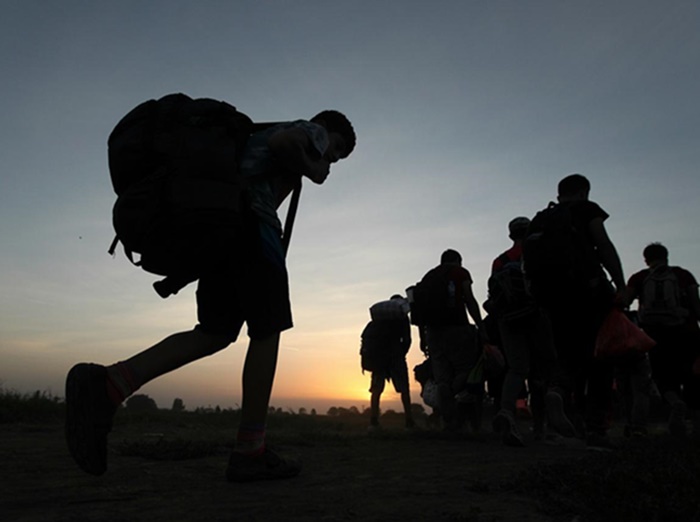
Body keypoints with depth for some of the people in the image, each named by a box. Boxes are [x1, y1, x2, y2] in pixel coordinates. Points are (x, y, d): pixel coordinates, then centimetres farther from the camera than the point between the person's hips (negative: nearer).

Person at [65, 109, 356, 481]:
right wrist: (310, 172, 4)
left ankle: (108, 384, -12)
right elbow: (281, 142, -10)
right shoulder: (311, 132, 13)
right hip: (250, 221, -8)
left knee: (216, 333, 3)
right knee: (267, 332, -5)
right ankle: (250, 452, -3)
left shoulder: (260, 136, 39)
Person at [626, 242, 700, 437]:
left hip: (656, 334, 0)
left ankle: (675, 402, -21)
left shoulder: (638, 278, 9)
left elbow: (624, 301, -4)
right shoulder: (683, 275, 10)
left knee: (664, 375, 9)